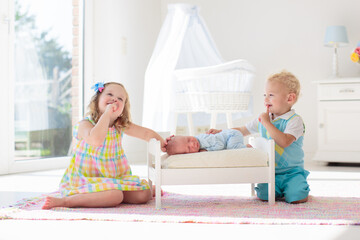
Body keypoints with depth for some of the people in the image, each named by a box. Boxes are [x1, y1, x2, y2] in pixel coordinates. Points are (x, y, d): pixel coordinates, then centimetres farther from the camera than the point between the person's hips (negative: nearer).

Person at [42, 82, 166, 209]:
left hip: (114, 179, 6)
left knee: (143, 195, -10)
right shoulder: (85, 124, -15)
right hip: (86, 181, -6)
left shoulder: (120, 126, 3)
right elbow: (96, 140, -38)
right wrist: (107, 114, -32)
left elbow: (147, 133, 15)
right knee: (115, 196, -35)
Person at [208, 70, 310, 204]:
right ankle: (278, 191, 16)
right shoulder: (263, 118, 9)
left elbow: (284, 142, -27)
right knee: (264, 196, -18)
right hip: (270, 172, 5)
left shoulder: (294, 120, -11)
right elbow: (243, 130, 20)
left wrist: (267, 123, -22)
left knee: (296, 198, -23)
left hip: (292, 171, -4)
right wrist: (220, 132, 9)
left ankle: (302, 188, 12)